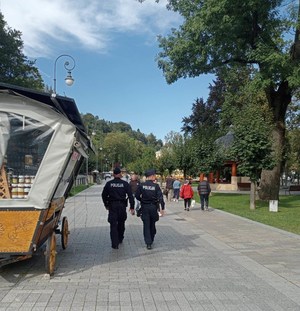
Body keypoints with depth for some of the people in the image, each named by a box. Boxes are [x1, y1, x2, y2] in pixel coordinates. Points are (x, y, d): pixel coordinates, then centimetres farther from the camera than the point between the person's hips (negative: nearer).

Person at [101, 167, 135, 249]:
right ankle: (120, 239, 35)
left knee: (113, 225, 0)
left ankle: (115, 244, -5)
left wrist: (106, 205, 19)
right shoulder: (125, 184, -2)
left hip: (112, 206, -1)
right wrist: (132, 207, -2)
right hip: (122, 205, 1)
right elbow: (130, 196, -5)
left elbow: (104, 195, 6)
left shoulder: (109, 184, -1)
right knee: (121, 223, 20)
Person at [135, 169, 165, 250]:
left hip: (144, 207, 0)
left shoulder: (141, 185, -6)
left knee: (146, 225, 4)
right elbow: (160, 197, -12)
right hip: (153, 207, 0)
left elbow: (137, 196, -5)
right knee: (152, 224, 17)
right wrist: (162, 208, -9)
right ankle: (151, 240, 32)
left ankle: (148, 243, -2)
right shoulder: (156, 186, -8)